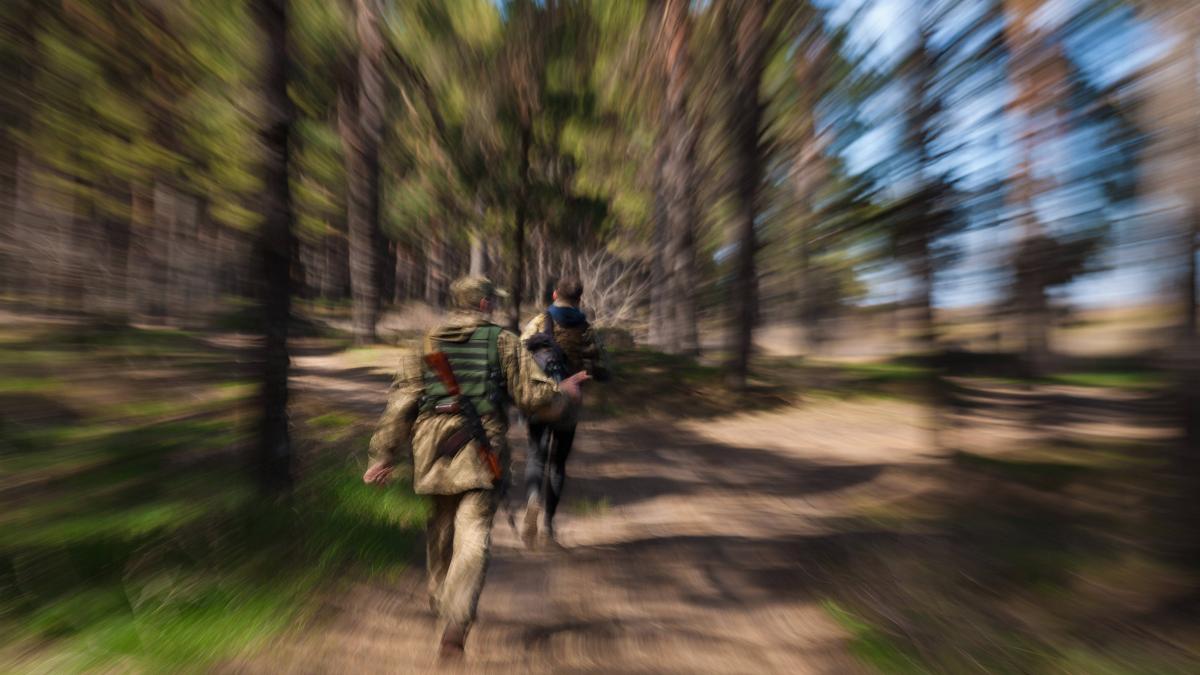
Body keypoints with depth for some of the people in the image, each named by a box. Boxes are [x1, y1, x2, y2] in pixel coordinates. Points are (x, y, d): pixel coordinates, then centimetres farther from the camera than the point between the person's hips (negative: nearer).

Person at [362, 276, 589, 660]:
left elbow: (402, 401, 5)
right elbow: (534, 397, -6)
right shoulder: (503, 341, 0)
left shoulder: (428, 343, 10)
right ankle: (455, 622, -10)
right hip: (480, 452, -4)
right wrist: (565, 392, 12)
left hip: (432, 448, 5)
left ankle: (440, 598, 46)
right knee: (473, 534, 2)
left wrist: (384, 455, 8)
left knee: (441, 528, 24)